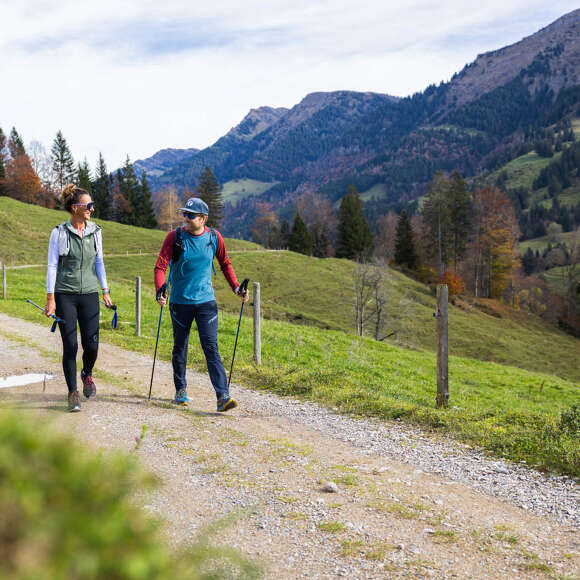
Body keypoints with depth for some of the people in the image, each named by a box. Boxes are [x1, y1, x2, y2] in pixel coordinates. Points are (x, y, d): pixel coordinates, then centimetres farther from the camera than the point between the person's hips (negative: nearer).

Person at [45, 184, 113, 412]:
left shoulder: (95, 231, 6)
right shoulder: (59, 233, -5)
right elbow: (52, 266, -4)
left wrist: (105, 291, 12)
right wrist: (50, 298, -8)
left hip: (89, 294, 3)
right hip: (65, 295, -3)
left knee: (91, 344, 0)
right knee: (70, 345, -4)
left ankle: (87, 374, 32)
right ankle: (73, 392, 10)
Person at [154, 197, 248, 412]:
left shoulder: (214, 237, 0)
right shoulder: (175, 237, -5)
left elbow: (225, 264, 15)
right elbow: (160, 266, -9)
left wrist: (236, 287, 4)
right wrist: (160, 290, -26)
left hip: (206, 300, 0)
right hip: (180, 301, 0)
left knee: (211, 347, -7)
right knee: (180, 347, 12)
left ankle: (222, 396, -11)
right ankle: (180, 390, 30)